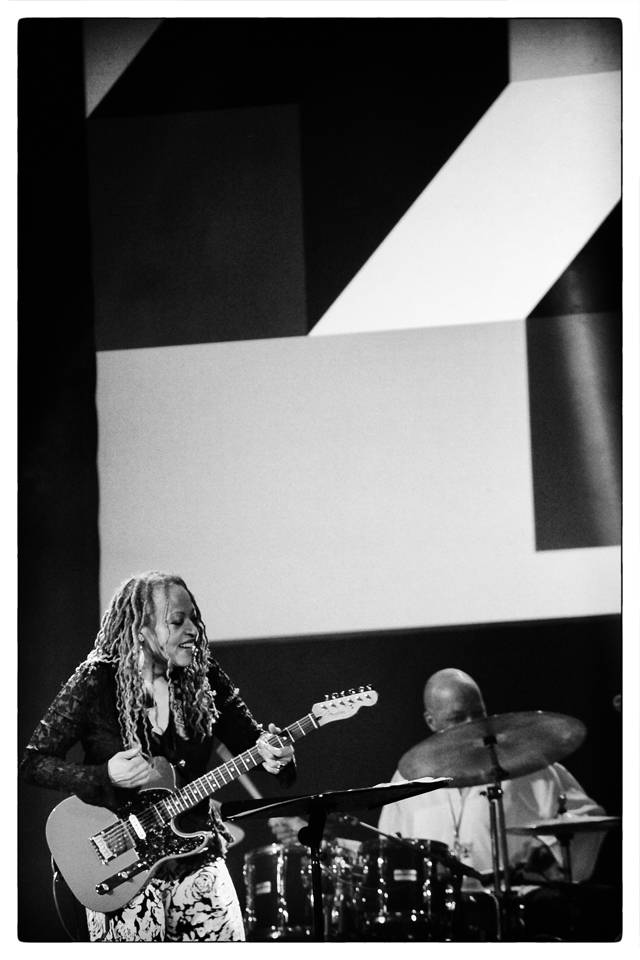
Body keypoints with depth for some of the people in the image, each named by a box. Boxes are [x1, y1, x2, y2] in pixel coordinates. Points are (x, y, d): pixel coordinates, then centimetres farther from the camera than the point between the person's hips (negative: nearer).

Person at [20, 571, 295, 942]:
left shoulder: (205, 678, 1)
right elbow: (33, 762, -8)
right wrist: (105, 777, -23)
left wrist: (273, 752, -17)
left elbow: (249, 737, 7)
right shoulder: (94, 683, -10)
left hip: (197, 856, 4)